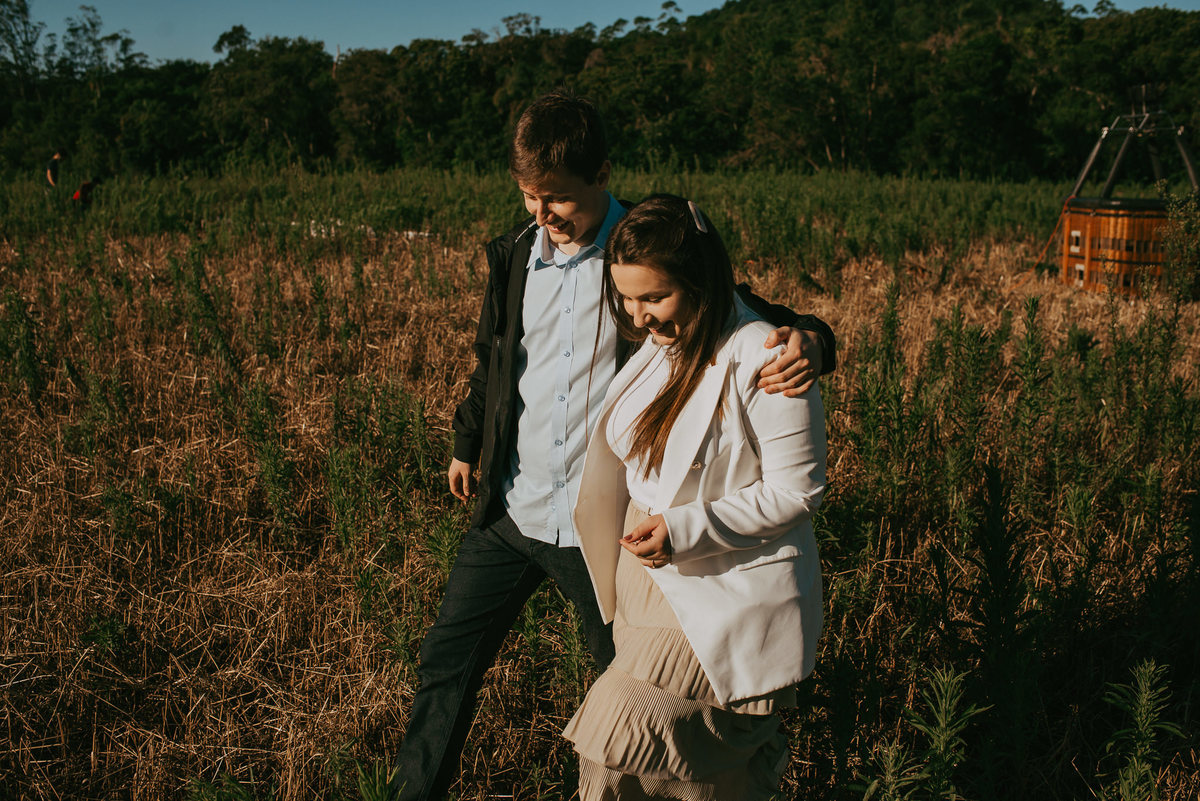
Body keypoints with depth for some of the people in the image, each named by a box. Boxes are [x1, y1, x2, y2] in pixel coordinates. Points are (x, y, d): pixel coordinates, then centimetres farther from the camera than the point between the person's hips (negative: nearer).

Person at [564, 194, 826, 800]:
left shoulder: (765, 362, -20)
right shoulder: (663, 347, 6)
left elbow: (794, 492, -17)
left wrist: (686, 530, -24)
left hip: (725, 599, -7)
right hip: (652, 578, 8)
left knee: (619, 752, -7)